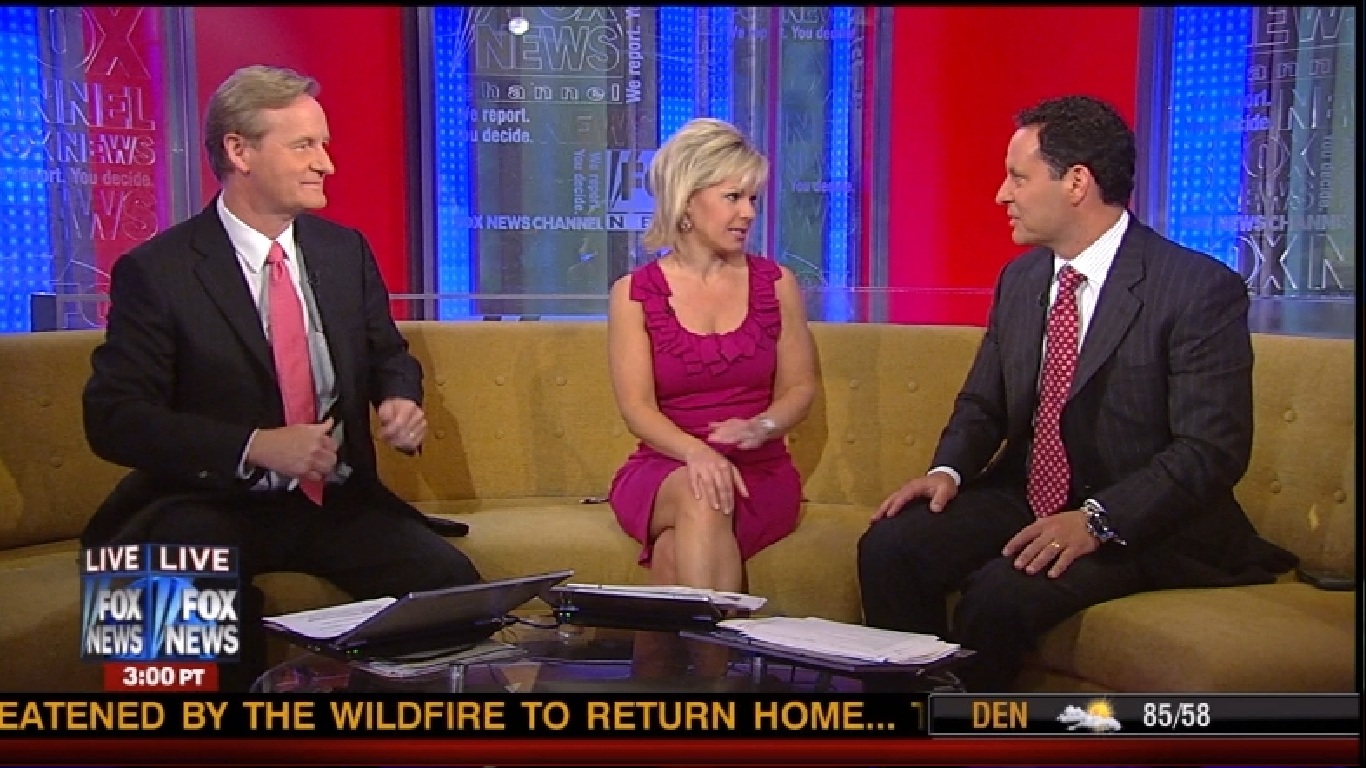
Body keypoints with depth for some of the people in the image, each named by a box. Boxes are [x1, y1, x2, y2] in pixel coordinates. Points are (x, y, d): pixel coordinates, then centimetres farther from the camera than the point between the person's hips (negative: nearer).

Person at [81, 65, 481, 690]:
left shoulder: (345, 249, 8)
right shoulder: (155, 271, -6)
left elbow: (390, 356, 21)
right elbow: (113, 418, -11)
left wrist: (401, 401, -4)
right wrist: (255, 446, -22)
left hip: (338, 499, 4)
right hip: (214, 503, -4)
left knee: (452, 583, -20)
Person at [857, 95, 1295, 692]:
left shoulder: (1201, 289, -14)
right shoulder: (1019, 280, 7)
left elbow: (1213, 449, -18)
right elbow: (982, 403, 14)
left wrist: (1098, 520, -29)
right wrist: (948, 470, -7)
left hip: (1139, 522, -6)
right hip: (1024, 499, 6)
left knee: (1000, 594, -30)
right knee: (888, 547, -16)